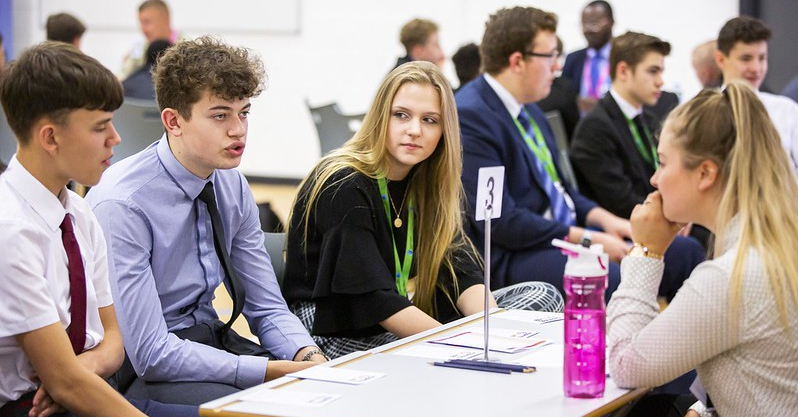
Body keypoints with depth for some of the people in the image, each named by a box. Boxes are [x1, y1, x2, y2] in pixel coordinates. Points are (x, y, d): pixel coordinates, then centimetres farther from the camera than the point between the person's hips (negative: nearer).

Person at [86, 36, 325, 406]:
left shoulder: (232, 186, 2)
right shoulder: (121, 205, -20)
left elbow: (267, 308, 8)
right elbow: (151, 353, -23)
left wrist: (311, 358, -14)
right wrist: (277, 371, -24)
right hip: (141, 369, -7)